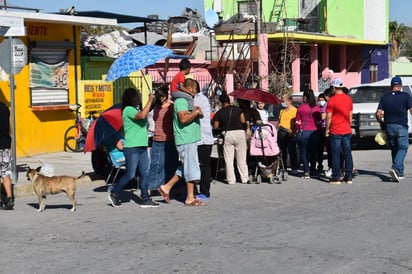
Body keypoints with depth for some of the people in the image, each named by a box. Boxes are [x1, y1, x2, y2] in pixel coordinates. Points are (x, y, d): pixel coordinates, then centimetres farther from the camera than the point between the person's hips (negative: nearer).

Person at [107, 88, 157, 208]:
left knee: (144, 173, 5)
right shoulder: (128, 110, -12)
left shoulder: (135, 110, 17)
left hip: (142, 147, 9)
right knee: (130, 174, -4)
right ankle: (114, 192, 15)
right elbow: (142, 115, -27)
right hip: (131, 148, -9)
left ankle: (145, 199, 8)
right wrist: (150, 100, -21)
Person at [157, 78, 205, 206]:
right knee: (191, 168, -5)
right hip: (186, 140, -10)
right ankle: (190, 198, 1)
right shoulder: (181, 101, -14)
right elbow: (183, 119, -25)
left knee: (185, 168, 15)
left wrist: (196, 112, 7)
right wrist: (196, 112, -15)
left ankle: (166, 187, 20)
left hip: (190, 139, 10)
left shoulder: (186, 100, 19)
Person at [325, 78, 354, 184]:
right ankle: (349, 177, 10)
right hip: (347, 131, 5)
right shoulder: (348, 99, 7)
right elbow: (350, 115, 13)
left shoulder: (332, 100, -11)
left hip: (335, 131, -5)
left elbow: (329, 117, -10)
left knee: (336, 154, 0)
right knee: (347, 154, 8)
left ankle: (336, 177, 1)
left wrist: (327, 129, -1)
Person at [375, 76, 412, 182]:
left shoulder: (384, 97, 4)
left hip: (389, 126, 4)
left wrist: (381, 123, 14)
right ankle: (396, 168, -22)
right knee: (402, 148, 0)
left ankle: (400, 172, 17)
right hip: (401, 127, -3)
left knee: (394, 149, 14)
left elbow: (378, 113, -2)